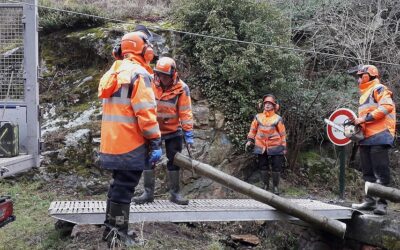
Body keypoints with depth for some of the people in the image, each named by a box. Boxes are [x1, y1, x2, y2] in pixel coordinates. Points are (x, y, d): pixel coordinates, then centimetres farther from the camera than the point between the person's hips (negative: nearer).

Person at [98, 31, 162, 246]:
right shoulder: (138, 73, -13)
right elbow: (145, 111, -20)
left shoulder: (113, 73, 17)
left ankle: (112, 228, 28)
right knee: (124, 187, -1)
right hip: (130, 145, -9)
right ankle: (118, 232, 6)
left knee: (119, 184, 19)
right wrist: (155, 142, -17)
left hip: (112, 143, 9)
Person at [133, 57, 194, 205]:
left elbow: (185, 112, -13)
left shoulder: (181, 88, -14)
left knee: (174, 161, 4)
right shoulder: (150, 84, -11)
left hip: (173, 131, -1)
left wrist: (188, 134, -15)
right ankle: (148, 193, 11)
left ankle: (175, 193, 15)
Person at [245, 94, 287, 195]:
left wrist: (283, 147, 0)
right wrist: (249, 140, 3)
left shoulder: (277, 119, -3)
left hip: (275, 147, -2)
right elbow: (253, 129, 11)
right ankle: (265, 185, 23)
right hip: (261, 147, 2)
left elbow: (282, 133, 1)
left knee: (276, 167, -1)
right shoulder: (258, 117, 3)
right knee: (263, 166, 9)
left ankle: (275, 186, 14)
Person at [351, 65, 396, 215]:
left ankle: (381, 203, -8)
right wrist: (358, 123, 9)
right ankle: (369, 201, 14)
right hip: (366, 138, 10)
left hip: (379, 136, -10)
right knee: (368, 172, 9)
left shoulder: (379, 89, -4)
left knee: (380, 172, -9)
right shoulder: (364, 94, 25)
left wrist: (365, 118, -18)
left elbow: (387, 106, -20)